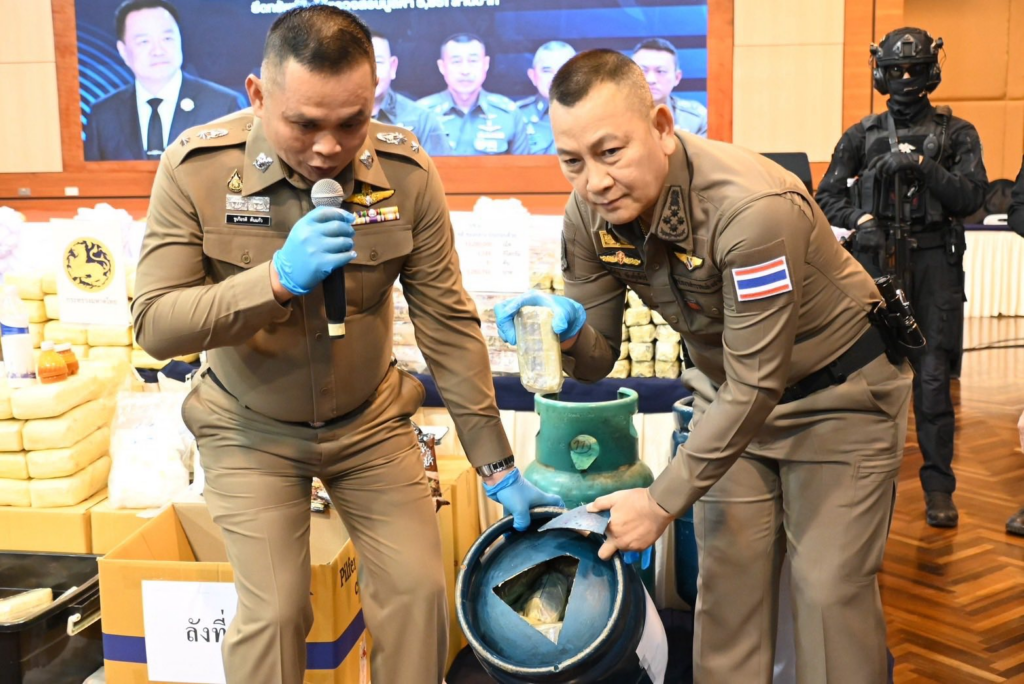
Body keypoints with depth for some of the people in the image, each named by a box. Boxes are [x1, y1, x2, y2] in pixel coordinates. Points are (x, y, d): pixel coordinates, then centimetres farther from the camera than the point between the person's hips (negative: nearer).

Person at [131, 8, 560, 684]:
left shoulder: (405, 170, -15)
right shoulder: (197, 167, -18)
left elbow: (448, 324, -9)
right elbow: (155, 325, -18)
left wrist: (498, 467, -7)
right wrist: (277, 279, -34)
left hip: (370, 421, 2)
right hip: (252, 428, -1)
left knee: (419, 589, -3)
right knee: (274, 611, -9)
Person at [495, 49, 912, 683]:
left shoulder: (754, 207, -35)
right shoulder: (588, 215, -14)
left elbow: (757, 384, -30)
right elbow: (599, 358, -6)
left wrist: (664, 501, -25)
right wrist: (569, 330, -31)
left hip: (839, 392, -5)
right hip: (729, 391, 5)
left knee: (831, 587, -4)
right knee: (728, 575, 5)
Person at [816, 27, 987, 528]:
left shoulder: (956, 133, 9)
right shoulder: (862, 135, 11)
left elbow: (971, 196, -2)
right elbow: (828, 196, 9)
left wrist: (923, 166, -14)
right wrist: (859, 218, -10)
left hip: (935, 264, -1)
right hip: (877, 261, 1)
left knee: (933, 377, -3)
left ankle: (939, 487, 6)